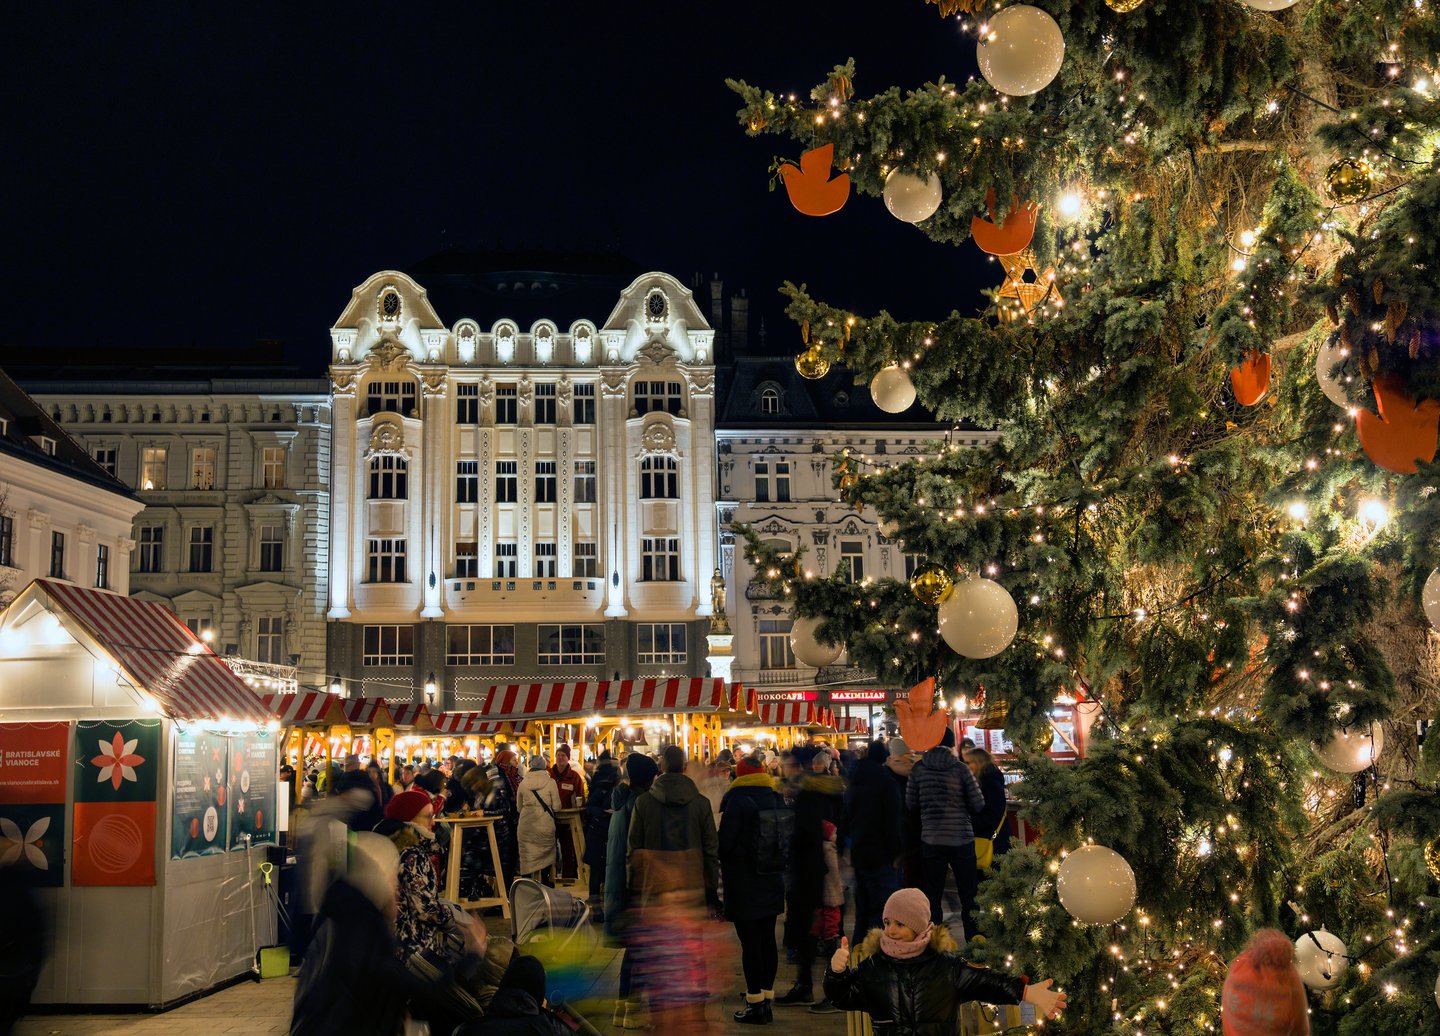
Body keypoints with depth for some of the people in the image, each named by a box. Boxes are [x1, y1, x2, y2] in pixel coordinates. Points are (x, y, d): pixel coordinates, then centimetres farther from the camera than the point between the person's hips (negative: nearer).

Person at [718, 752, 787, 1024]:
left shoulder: (737, 799, -13)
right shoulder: (776, 798, 4)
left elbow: (725, 841, -11)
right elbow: (785, 837, 13)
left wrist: (723, 859, 9)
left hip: (743, 880, -6)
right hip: (772, 880, 6)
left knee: (750, 943, -3)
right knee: (767, 940, 12)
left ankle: (755, 1004, 0)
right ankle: (767, 999, 18)